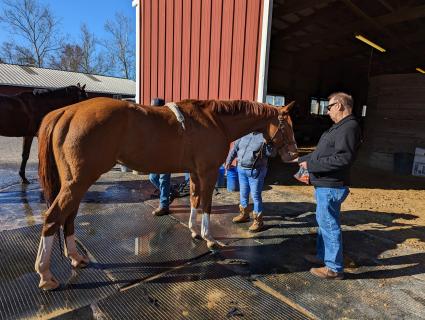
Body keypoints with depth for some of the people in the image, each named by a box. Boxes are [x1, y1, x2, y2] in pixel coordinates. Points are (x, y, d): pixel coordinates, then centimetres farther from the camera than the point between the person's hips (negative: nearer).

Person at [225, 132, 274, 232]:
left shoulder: (265, 136, -8)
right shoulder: (244, 136, 7)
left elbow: (270, 153, -16)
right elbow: (234, 148, 14)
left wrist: (267, 143, -29)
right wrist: (228, 161, 15)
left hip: (255, 171, -6)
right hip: (241, 169, 6)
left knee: (255, 196, -1)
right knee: (243, 193, 18)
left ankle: (258, 221, 12)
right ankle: (244, 214, 38)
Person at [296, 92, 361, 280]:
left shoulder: (349, 127, -17)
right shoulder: (339, 127, 16)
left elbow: (343, 158, -28)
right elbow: (322, 152, 24)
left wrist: (311, 164, -23)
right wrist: (301, 159, 25)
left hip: (331, 187, -11)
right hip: (324, 185, 11)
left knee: (329, 225, -1)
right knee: (323, 222, 21)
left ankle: (334, 268, 12)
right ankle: (322, 256, 37)